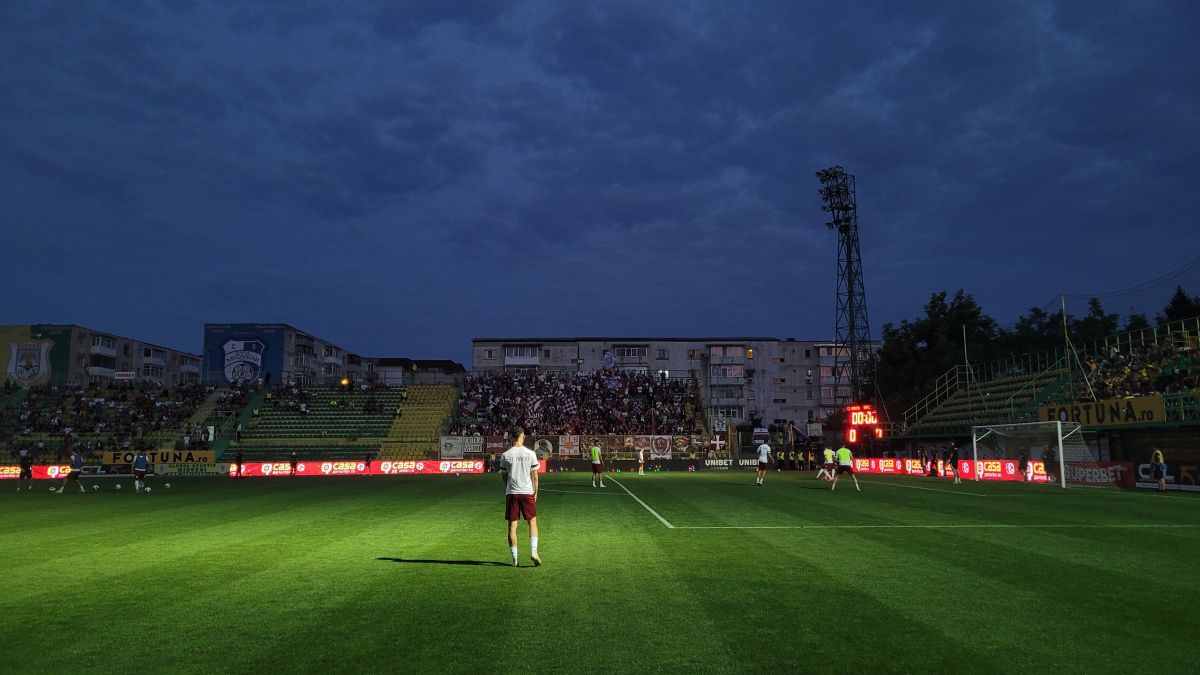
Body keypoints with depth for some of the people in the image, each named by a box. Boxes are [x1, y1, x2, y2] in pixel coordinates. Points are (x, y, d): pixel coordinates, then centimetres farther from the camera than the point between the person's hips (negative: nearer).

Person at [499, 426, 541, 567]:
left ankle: (514, 559, 8)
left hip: (511, 493, 1)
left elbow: (503, 477, 6)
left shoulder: (505, 455, -2)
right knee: (532, 522, 13)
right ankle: (533, 551, -1)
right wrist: (535, 492, 11)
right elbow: (535, 476, -1)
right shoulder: (530, 453, -4)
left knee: (512, 526, 6)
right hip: (527, 492, 0)